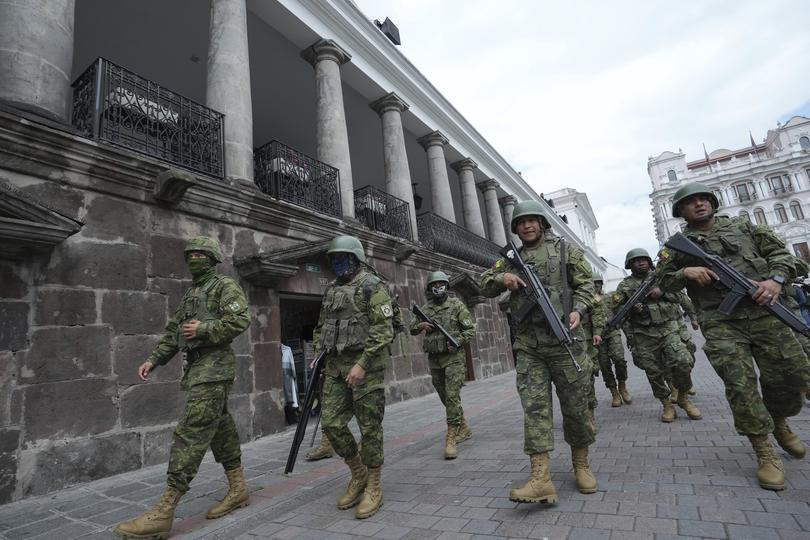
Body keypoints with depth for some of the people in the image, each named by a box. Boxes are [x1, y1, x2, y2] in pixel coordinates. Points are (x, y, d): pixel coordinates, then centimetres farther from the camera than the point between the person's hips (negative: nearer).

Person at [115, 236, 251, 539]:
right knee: (220, 429, 13)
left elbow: (241, 319, -18)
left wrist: (203, 329, -17)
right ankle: (238, 489, 23)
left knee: (191, 433, -11)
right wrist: (154, 359, 12)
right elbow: (173, 331, 22)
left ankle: (164, 512, -7)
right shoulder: (190, 294, 22)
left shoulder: (225, 286, -4)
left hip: (213, 368, -9)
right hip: (196, 368, 9)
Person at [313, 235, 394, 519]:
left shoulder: (372, 285, -7)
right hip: (336, 366, 7)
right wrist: (317, 354, 9)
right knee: (331, 423, 5)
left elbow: (383, 329, -15)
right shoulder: (331, 290, 16)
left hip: (366, 364, -7)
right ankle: (358, 474, 25)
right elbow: (321, 327, 23)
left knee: (369, 427, 1)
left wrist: (362, 364, -21)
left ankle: (373, 488, 17)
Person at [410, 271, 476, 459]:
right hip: (434, 359, 5)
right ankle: (464, 428, 33)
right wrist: (421, 326, -8)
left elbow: (470, 329, -2)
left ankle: (451, 439, -7)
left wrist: (458, 341, -18)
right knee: (445, 398, 14)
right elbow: (412, 329, 14)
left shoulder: (457, 305, -2)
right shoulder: (425, 309, 9)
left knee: (452, 397, -12)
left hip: (453, 357, -5)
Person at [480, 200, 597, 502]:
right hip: (527, 345, 2)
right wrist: (501, 278, -7)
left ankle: (581, 464, 28)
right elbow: (485, 287, 15)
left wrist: (578, 310, -15)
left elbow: (585, 284, 4)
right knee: (534, 407, -5)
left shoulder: (564, 249, 8)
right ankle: (541, 478, -5)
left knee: (576, 406, 7)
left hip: (563, 339, -2)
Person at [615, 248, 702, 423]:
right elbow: (618, 311, 4)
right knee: (654, 372, 2)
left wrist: (662, 291, -8)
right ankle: (667, 405, 20)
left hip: (668, 328, 1)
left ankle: (684, 398, 10)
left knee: (682, 362, -15)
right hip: (644, 335, -1)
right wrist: (631, 308, -16)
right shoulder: (624, 286, 6)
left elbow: (678, 295, 11)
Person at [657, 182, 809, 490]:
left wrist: (776, 279, -6)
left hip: (764, 312, 3)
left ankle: (779, 423, 36)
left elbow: (779, 252, 13)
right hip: (721, 323, -2)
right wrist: (685, 272, -12)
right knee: (740, 384, -9)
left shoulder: (741, 226, 15)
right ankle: (765, 452, 5)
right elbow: (664, 282, 8)